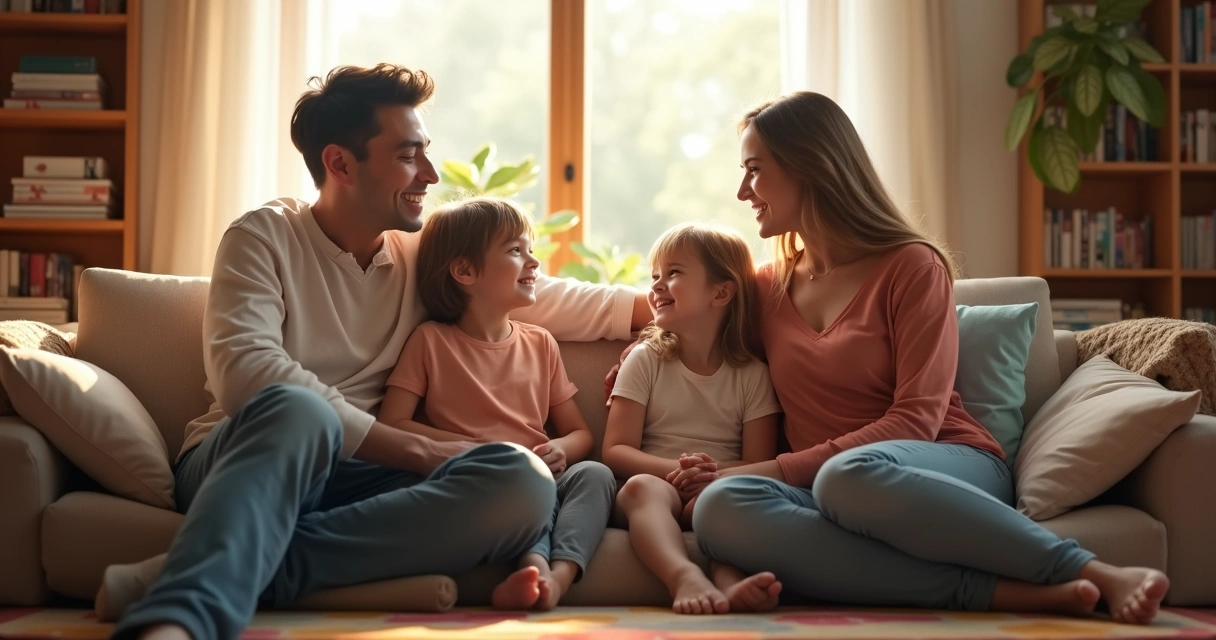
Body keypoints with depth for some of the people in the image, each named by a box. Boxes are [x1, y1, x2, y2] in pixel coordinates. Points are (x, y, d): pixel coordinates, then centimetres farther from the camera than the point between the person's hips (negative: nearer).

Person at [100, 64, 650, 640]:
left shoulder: (423, 255, 17)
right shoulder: (264, 238, 0)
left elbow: (553, 302, 24)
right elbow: (244, 370, -17)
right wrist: (417, 449, -20)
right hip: (247, 458, -4)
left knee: (524, 483, -25)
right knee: (296, 411, -38)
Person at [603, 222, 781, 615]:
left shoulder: (752, 374, 9)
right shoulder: (645, 361, 10)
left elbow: (759, 464, 2)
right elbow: (615, 451, 2)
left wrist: (718, 474, -21)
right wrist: (674, 469, -17)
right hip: (658, 486, 0)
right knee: (643, 487, -37)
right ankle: (685, 577, -63)